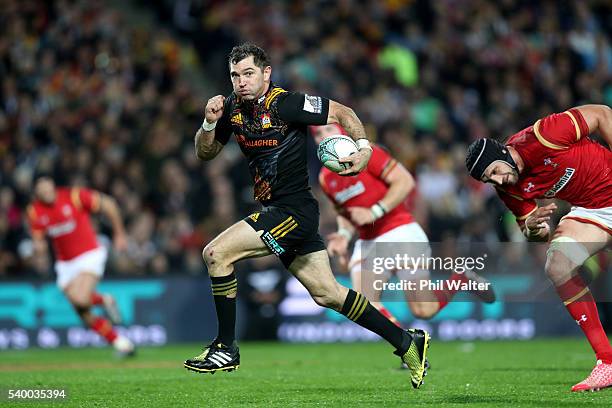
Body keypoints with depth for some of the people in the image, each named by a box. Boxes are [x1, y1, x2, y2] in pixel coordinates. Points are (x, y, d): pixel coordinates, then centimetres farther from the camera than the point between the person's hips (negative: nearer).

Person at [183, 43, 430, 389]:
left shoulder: (285, 104, -15)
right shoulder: (233, 107, 6)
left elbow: (343, 113, -9)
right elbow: (205, 153, 15)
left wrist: (364, 147, -24)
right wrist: (210, 122, -4)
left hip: (294, 211, -8)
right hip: (274, 210, 8)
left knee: (216, 253, -15)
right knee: (327, 294, 11)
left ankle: (226, 349, -6)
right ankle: (407, 343, 20)